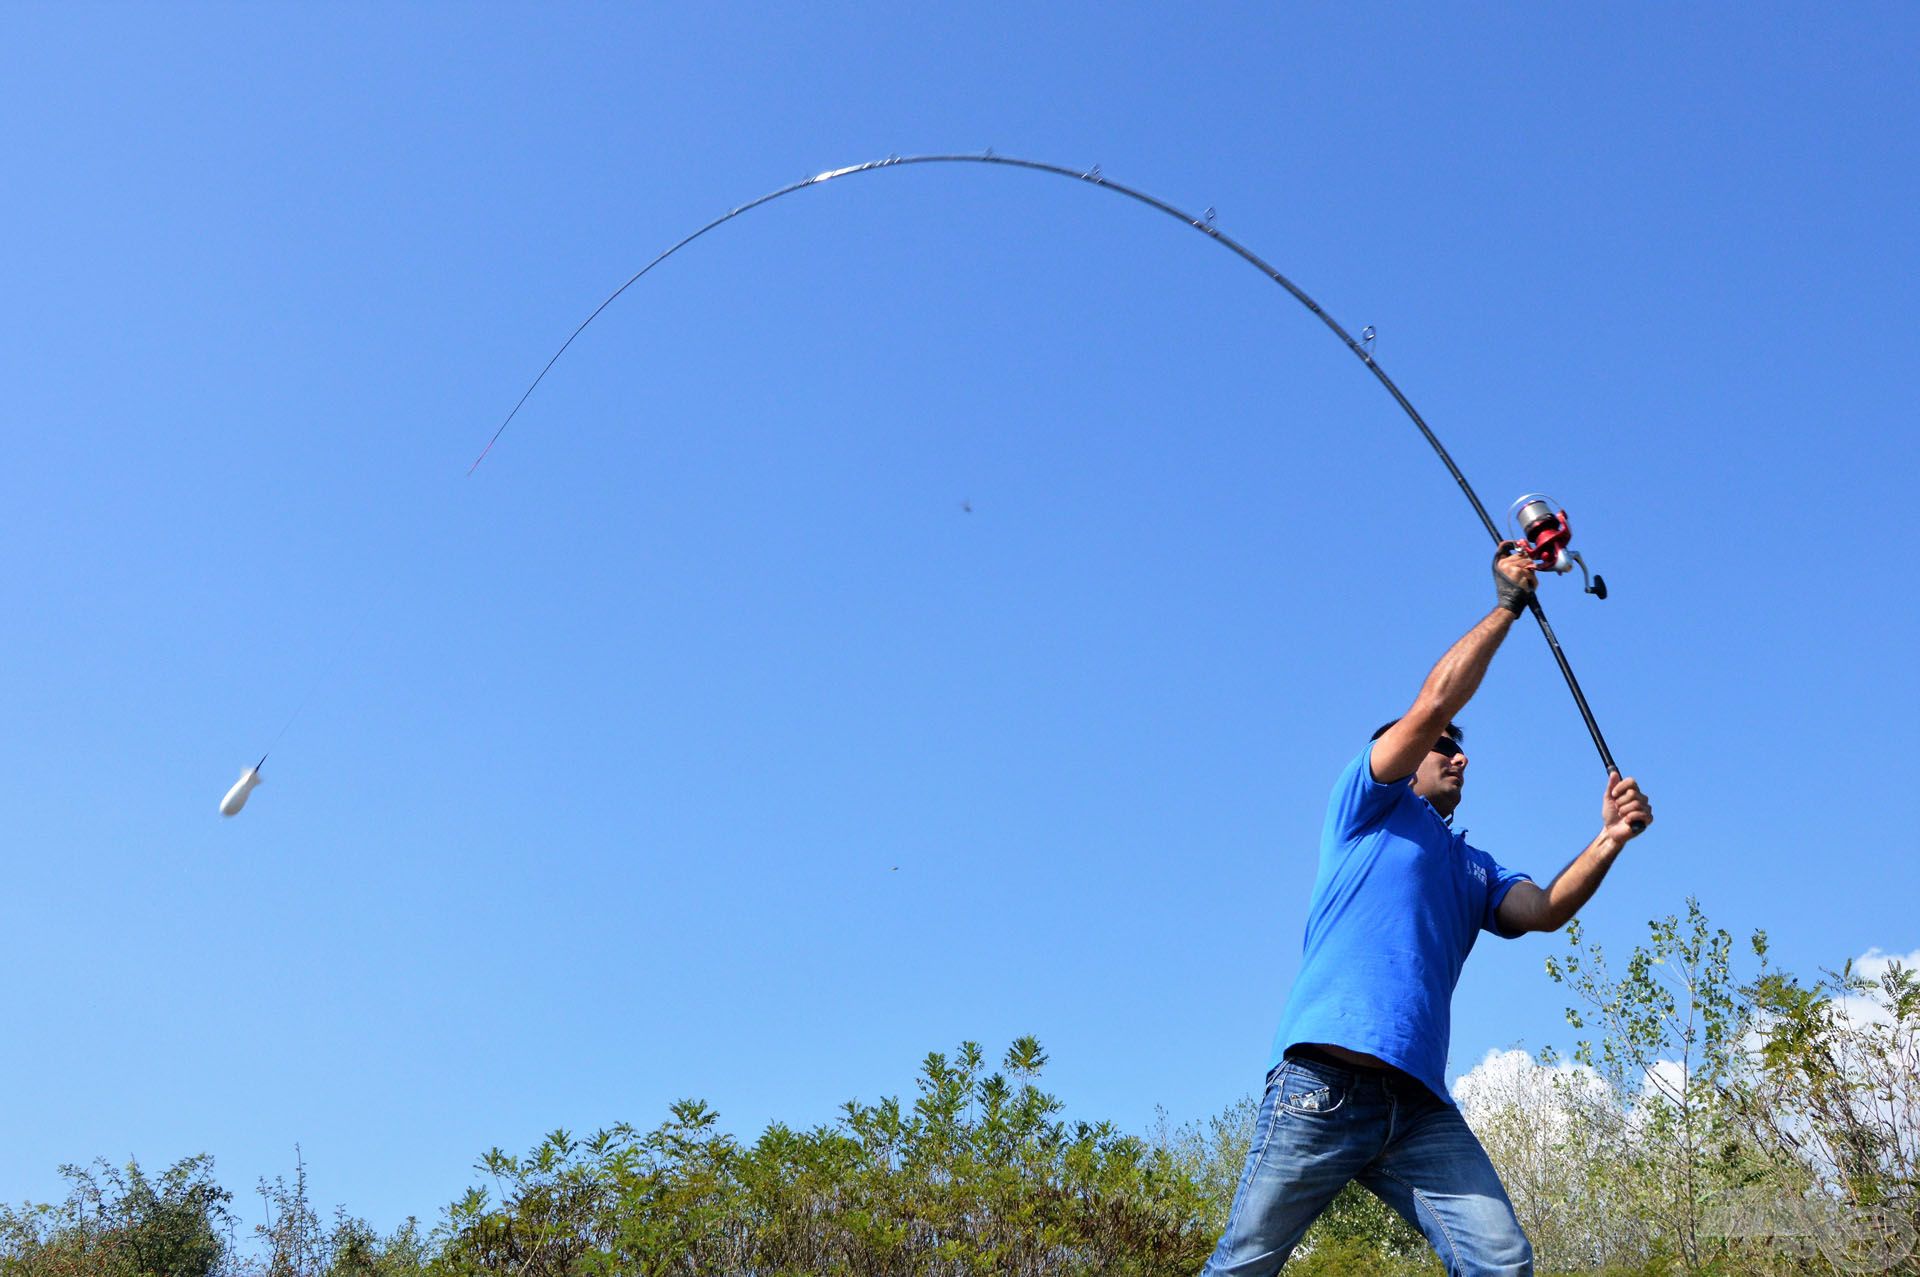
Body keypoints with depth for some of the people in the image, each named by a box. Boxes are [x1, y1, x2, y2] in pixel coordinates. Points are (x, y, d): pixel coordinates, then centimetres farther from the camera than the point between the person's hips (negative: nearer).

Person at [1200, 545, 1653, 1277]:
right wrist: (1508, 602, 10)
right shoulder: (1369, 806, 13)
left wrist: (1610, 838, -3)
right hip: (1324, 1080, -6)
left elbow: (1546, 911, 11)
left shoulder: (1475, 871, 29)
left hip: (1420, 1105, 6)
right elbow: (1434, 703, 3)